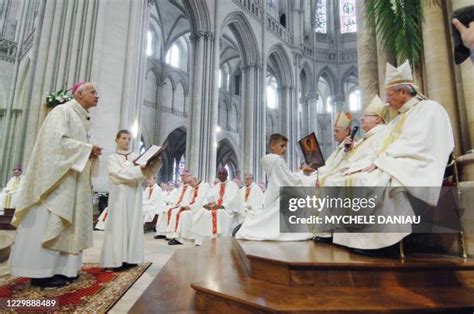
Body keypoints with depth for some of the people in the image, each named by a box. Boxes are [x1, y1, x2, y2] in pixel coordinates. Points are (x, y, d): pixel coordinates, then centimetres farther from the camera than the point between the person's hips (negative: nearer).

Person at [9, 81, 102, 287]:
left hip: (73, 178, 9)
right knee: (50, 221, -7)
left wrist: (91, 153, 3)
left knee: (66, 222, 8)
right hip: (57, 175, -9)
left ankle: (59, 268, 14)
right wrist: (87, 148, -15)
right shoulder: (63, 111, -6)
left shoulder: (82, 118, 20)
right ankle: (41, 272, 0)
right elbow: (58, 139, -19)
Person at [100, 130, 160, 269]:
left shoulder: (136, 156, 13)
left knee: (134, 225, 4)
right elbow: (120, 174, -13)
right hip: (120, 195, -3)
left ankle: (130, 258, 11)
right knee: (119, 226, -4)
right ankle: (117, 259, 1)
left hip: (135, 195, 4)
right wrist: (138, 169, -24)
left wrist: (155, 163, -14)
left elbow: (147, 173, 4)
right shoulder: (112, 158, 4)